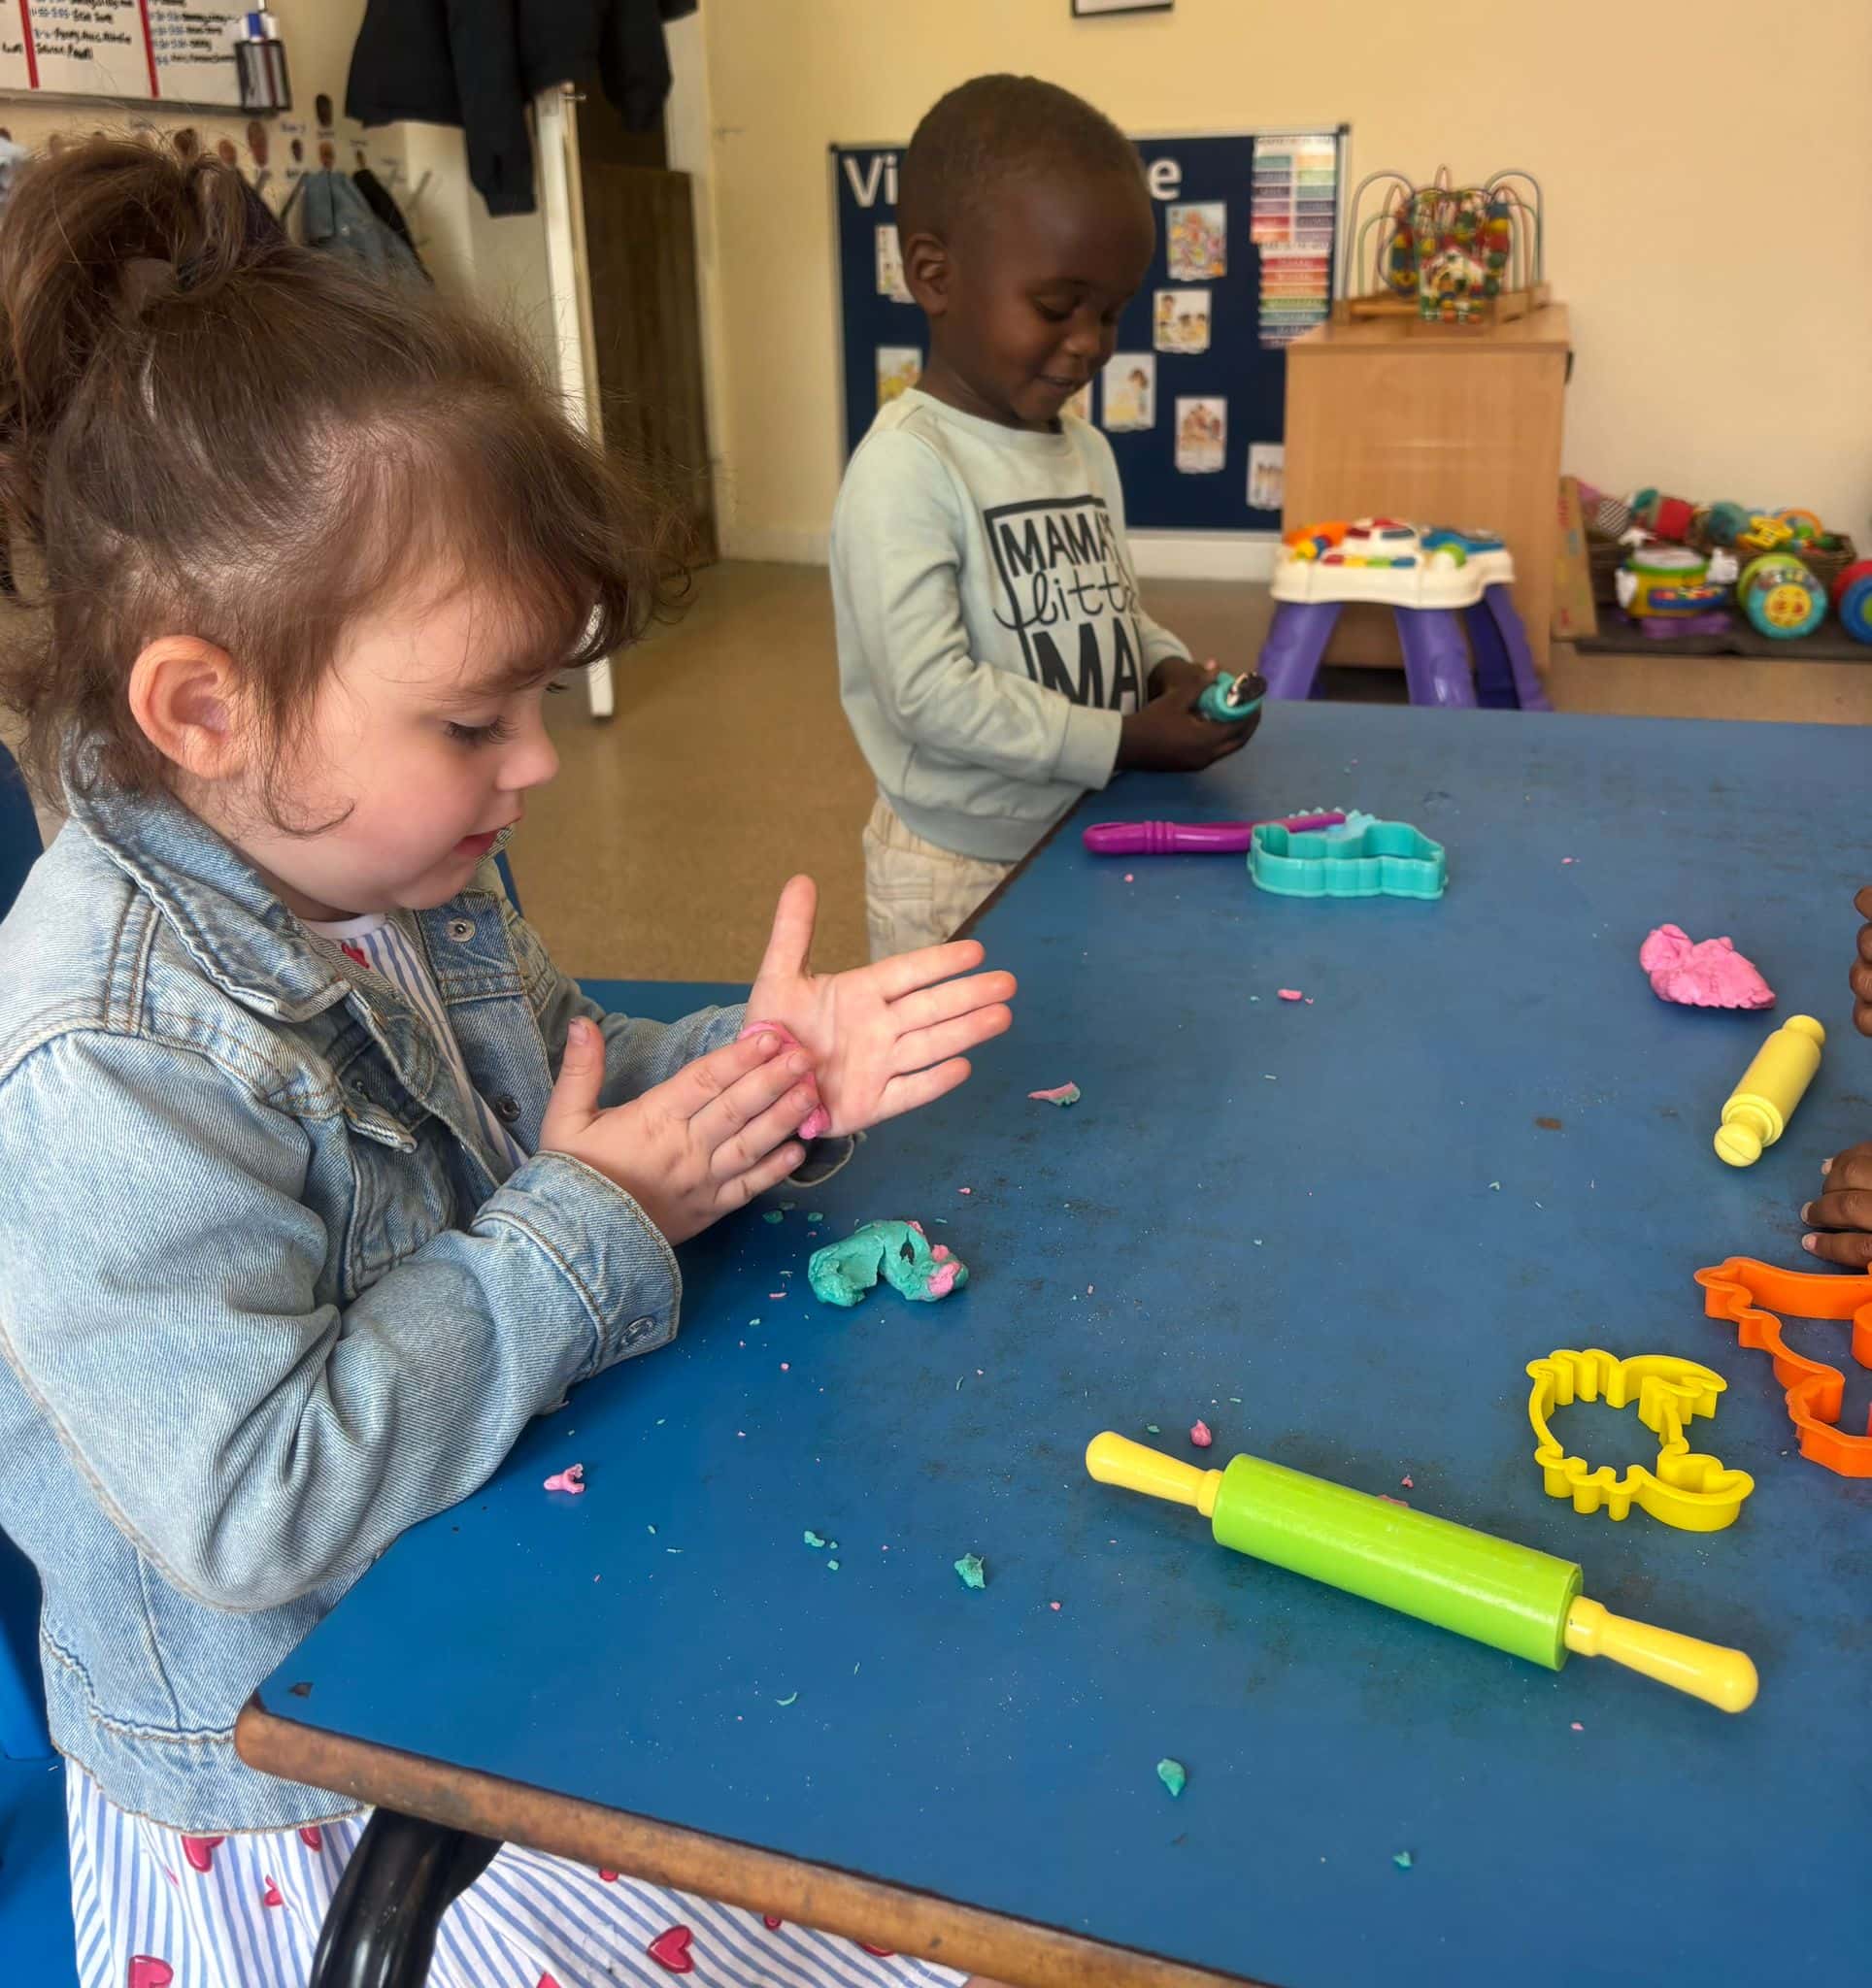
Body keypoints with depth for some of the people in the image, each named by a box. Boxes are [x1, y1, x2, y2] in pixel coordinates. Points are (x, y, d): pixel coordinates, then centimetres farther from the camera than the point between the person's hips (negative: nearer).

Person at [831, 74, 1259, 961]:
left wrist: (1170, 669, -4)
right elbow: (932, 692, -25)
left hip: (1090, 845, 8)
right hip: (959, 871, -7)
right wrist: (1126, 741, -22)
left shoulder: (1086, 450, 6)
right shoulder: (907, 466, -19)